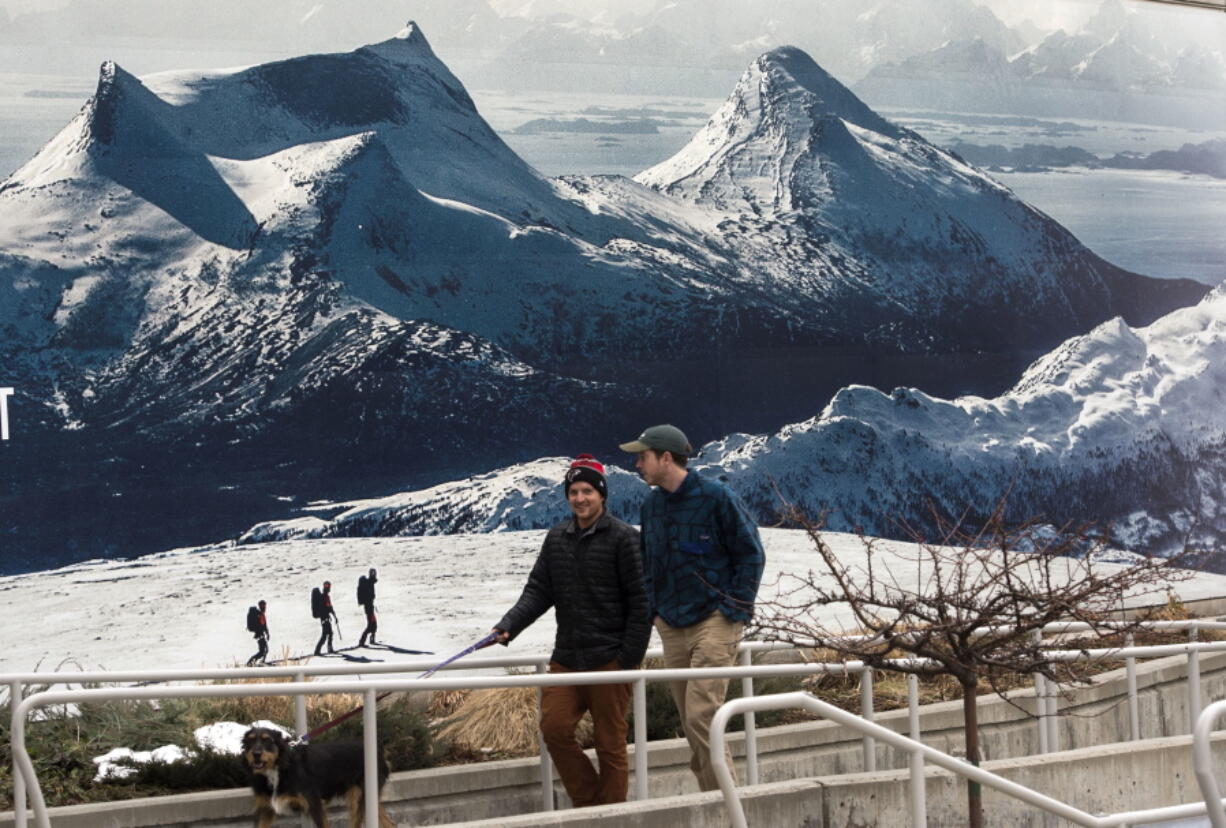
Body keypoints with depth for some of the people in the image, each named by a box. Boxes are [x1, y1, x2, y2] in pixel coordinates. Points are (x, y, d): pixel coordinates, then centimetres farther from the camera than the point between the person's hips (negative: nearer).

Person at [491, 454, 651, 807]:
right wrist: (508, 625, -7)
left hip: (609, 659, -5)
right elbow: (538, 592, 9)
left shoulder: (624, 538, -6)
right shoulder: (556, 539, 11)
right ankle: (588, 802, 15)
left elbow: (640, 602, -8)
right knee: (554, 728, -1)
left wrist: (630, 658, -12)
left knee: (610, 744, 2)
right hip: (566, 658, 5)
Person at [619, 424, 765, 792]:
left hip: (714, 621, -6)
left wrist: (735, 609, -9)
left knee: (701, 713, -15)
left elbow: (751, 553, -5)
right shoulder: (652, 504, 10)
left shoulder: (715, 496, -9)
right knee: (690, 719, 8)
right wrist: (653, 610, 10)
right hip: (672, 626, 7)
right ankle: (712, 793, 17)